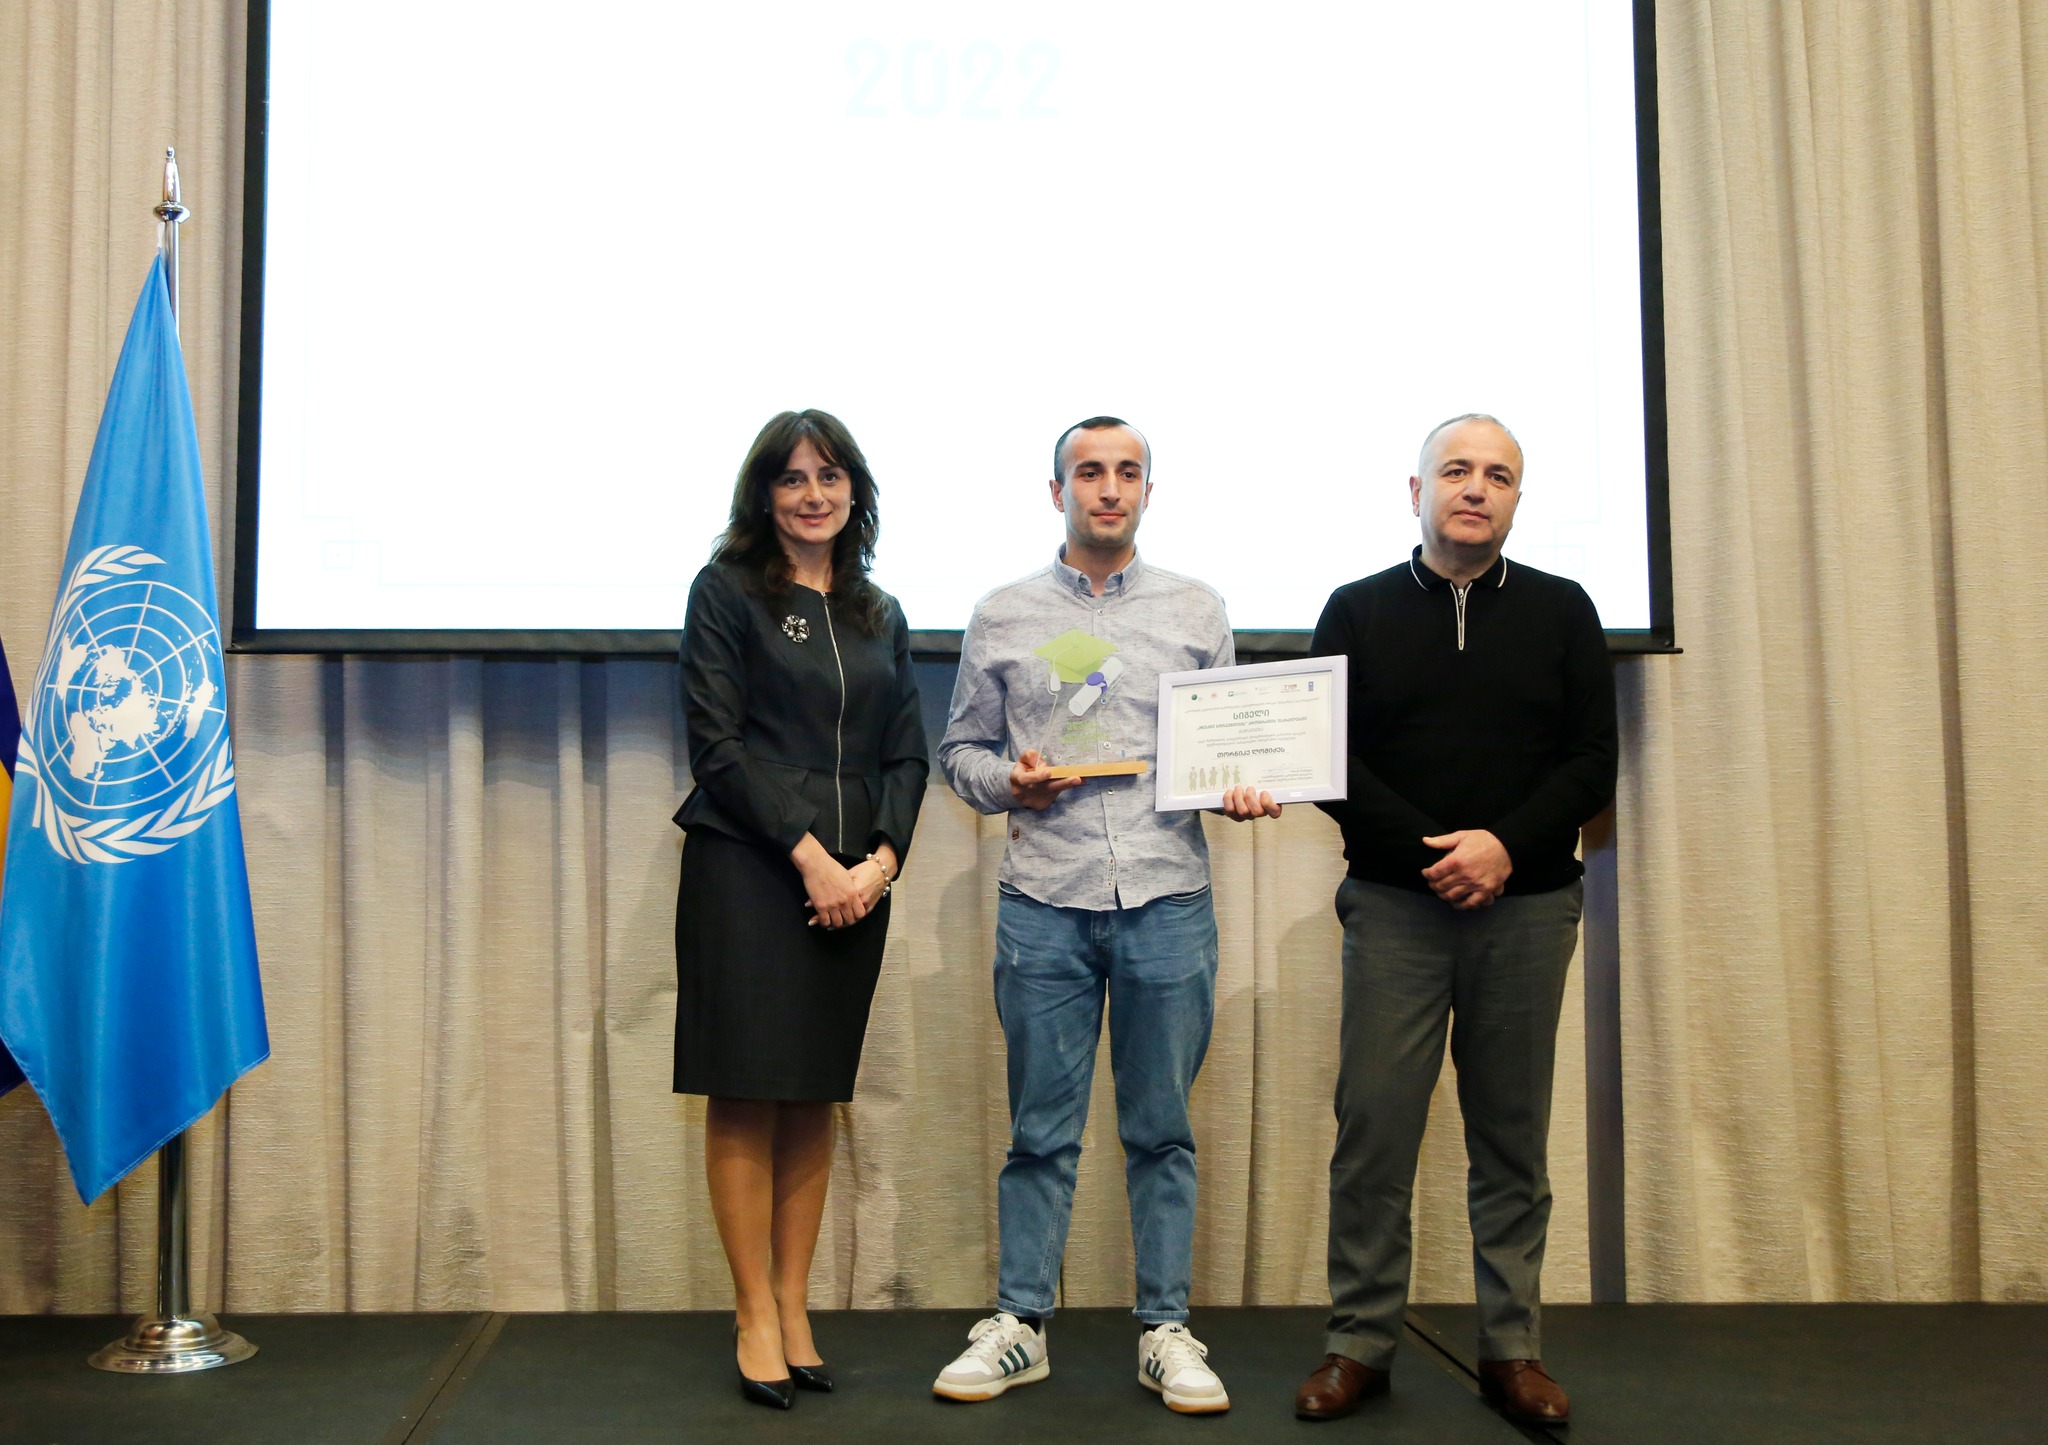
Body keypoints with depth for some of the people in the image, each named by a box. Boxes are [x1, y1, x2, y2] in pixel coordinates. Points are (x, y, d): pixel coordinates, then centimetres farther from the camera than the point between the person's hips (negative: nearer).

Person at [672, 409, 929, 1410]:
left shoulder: (881, 615, 15)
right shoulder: (727, 592, 2)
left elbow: (907, 755, 11)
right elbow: (717, 742, -6)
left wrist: (881, 857, -6)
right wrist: (805, 852, -13)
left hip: (855, 881, 4)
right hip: (747, 870, -4)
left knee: (815, 1100, 7)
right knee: (748, 1096, -2)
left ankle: (794, 1305, 16)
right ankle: (756, 1317, 8)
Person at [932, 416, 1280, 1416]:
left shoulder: (1197, 611, 11)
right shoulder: (1002, 618, 10)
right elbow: (960, 749, 13)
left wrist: (1243, 793, -7)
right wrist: (1009, 782, -7)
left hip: (1168, 900, 1)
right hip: (1044, 902, 0)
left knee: (1161, 1129, 6)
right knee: (1041, 1128, 5)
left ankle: (1165, 1331, 17)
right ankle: (1019, 1325, 17)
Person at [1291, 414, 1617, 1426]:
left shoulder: (1562, 611, 10)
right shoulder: (1359, 612, 7)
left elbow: (1593, 762, 4)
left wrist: (1507, 845, -12)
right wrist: (1428, 850, -12)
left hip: (1527, 906, 1)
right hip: (1394, 905, -1)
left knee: (1513, 1132, 6)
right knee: (1374, 1125, -2)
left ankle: (1512, 1348, 16)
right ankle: (1361, 1342, 9)